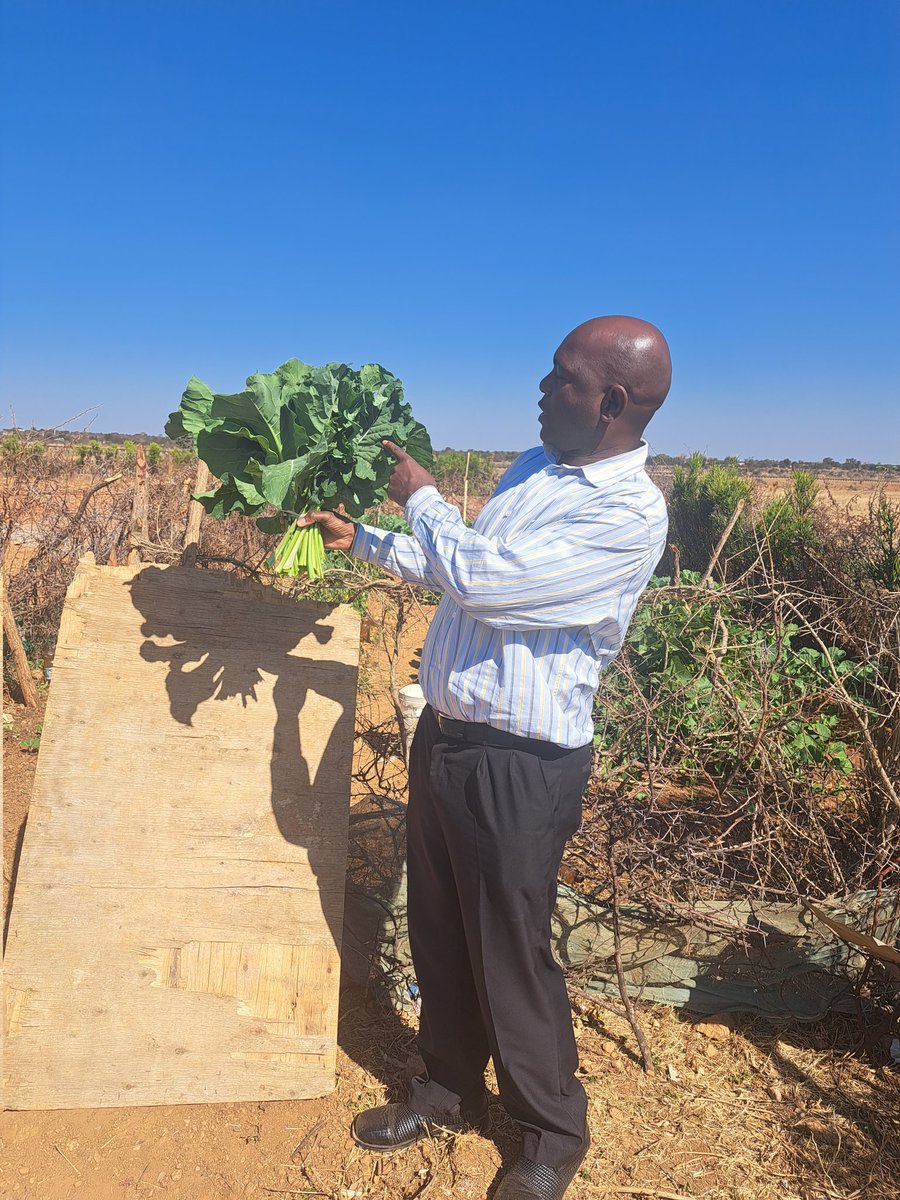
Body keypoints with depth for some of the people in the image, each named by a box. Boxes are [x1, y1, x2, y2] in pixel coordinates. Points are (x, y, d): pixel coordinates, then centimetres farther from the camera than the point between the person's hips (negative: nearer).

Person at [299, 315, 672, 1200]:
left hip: (519, 766, -8)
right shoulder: (532, 468, 7)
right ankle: (450, 1089, 44)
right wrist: (362, 540, 22)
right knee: (438, 934, 20)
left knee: (510, 958, 8)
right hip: (444, 734, 8)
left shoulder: (629, 513, -20)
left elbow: (478, 574, -26)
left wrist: (421, 498, -8)